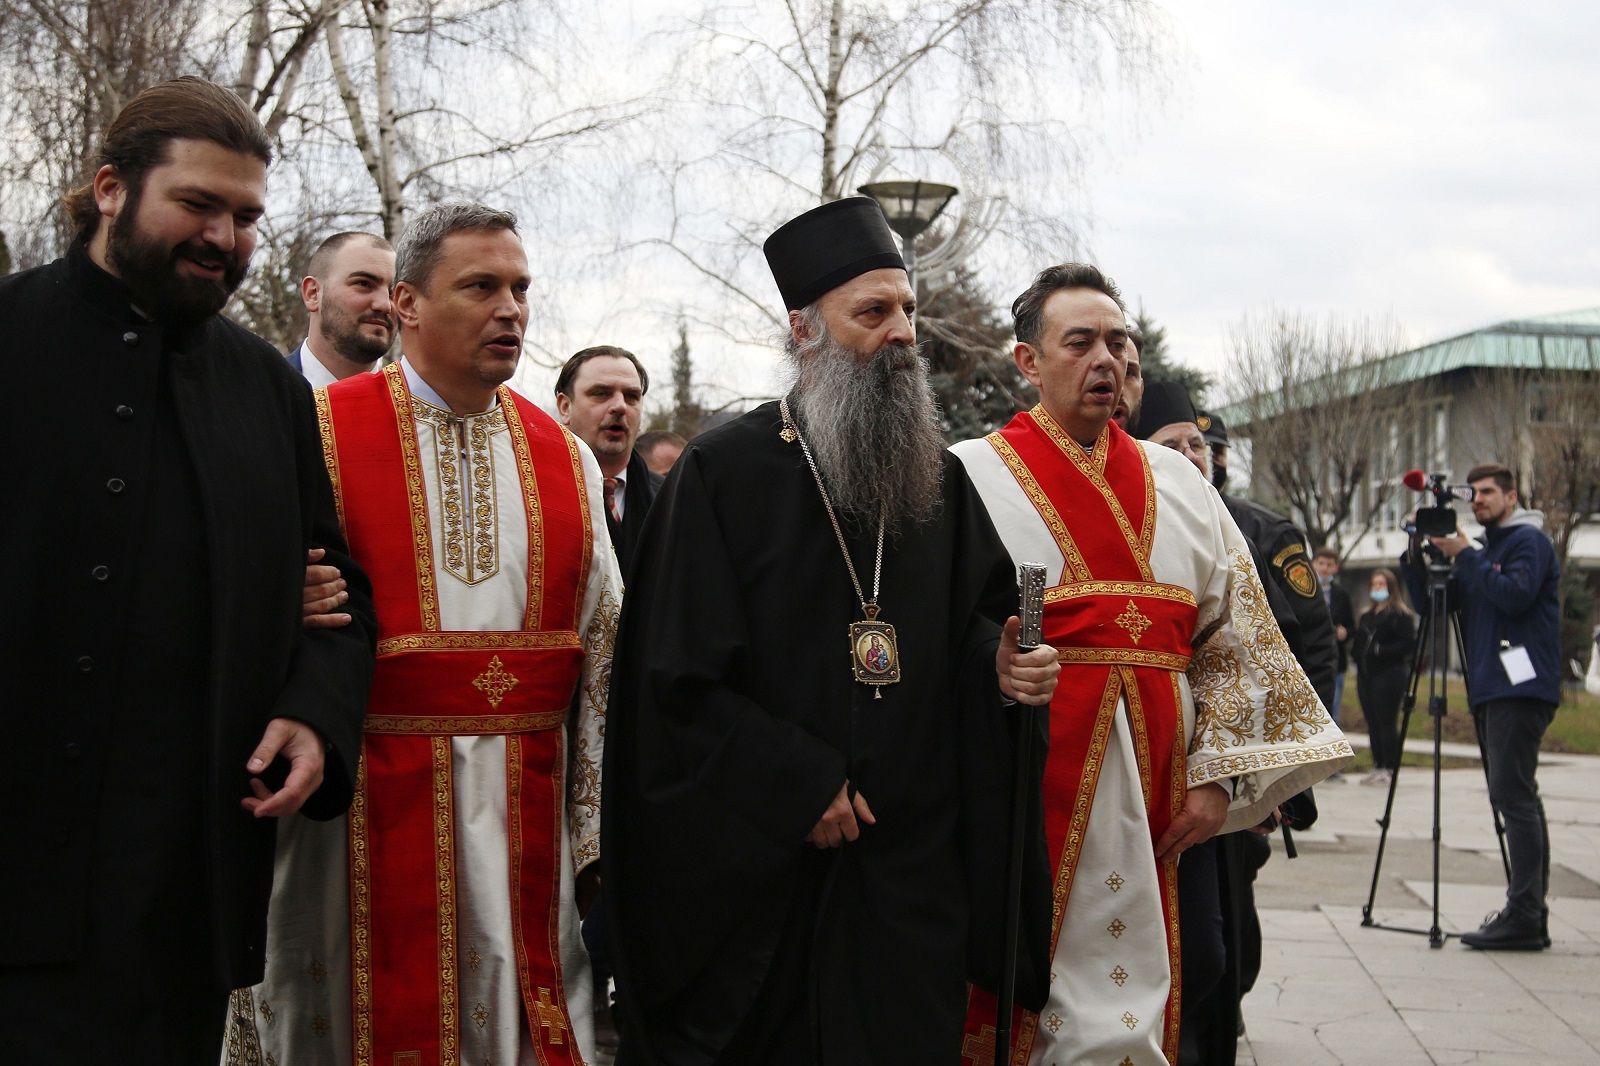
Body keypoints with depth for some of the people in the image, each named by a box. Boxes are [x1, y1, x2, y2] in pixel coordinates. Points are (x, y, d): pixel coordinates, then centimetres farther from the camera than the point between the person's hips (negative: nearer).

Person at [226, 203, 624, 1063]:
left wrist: (599, 835, 7)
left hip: (528, 822, 4)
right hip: (368, 816, -3)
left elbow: (603, 653, 9)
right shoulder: (321, 435, -2)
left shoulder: (564, 458, 9)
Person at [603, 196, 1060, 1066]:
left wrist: (997, 663, -9)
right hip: (760, 859, -4)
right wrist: (799, 785, -13)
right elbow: (679, 675, -10)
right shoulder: (725, 470, -6)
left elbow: (972, 619, 15)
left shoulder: (939, 477, 9)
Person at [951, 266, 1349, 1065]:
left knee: (1132, 996, 8)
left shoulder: (1177, 484, 13)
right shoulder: (972, 476, 0)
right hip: (1026, 784, -4)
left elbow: (1235, 638, 10)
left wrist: (1217, 776, 2)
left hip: (1153, 796, 4)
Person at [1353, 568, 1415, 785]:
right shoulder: (1366, 615, 21)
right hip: (1366, 676, 8)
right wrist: (1359, 662, 5)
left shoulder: (1401, 615, -4)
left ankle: (1390, 769, -5)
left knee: (1387, 723, -8)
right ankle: (1378, 767, 12)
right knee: (1372, 723, 7)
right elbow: (1359, 643, 23)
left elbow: (1409, 644, -12)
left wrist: (1381, 651, -18)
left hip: (1389, 675, -8)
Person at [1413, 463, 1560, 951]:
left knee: (1514, 795, -14)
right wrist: (1417, 559, 4)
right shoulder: (1483, 551, 23)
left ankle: (1524, 916, -16)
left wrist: (1465, 557, -13)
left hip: (1522, 688, -9)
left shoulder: (1529, 541, -2)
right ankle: (1529, 915, 10)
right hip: (1492, 691, 9)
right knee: (1517, 799, 8)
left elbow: (1515, 594, -19)